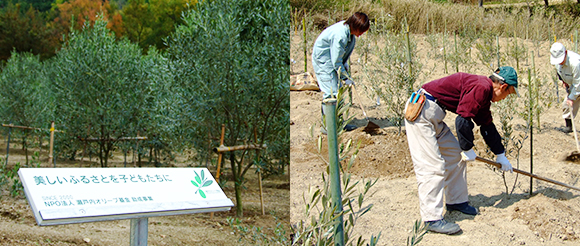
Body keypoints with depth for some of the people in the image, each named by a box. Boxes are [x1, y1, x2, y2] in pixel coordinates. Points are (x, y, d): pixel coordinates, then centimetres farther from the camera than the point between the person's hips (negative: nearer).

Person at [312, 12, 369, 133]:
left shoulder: (347, 28, -2)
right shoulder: (340, 36, -31)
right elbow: (336, 62, -24)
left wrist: (345, 63, 7)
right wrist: (345, 78, -16)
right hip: (323, 61, -10)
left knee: (338, 91, 9)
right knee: (331, 92, -12)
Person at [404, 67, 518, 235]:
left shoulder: (483, 94, 17)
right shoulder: (481, 88, -15)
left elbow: (488, 126, 29)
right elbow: (463, 120, -19)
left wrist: (500, 155, 36)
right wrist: (468, 150, -5)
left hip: (433, 116, 11)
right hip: (421, 110, -11)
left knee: (455, 155, 17)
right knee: (432, 166, -14)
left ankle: (456, 202, 27)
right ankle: (432, 219, -13)